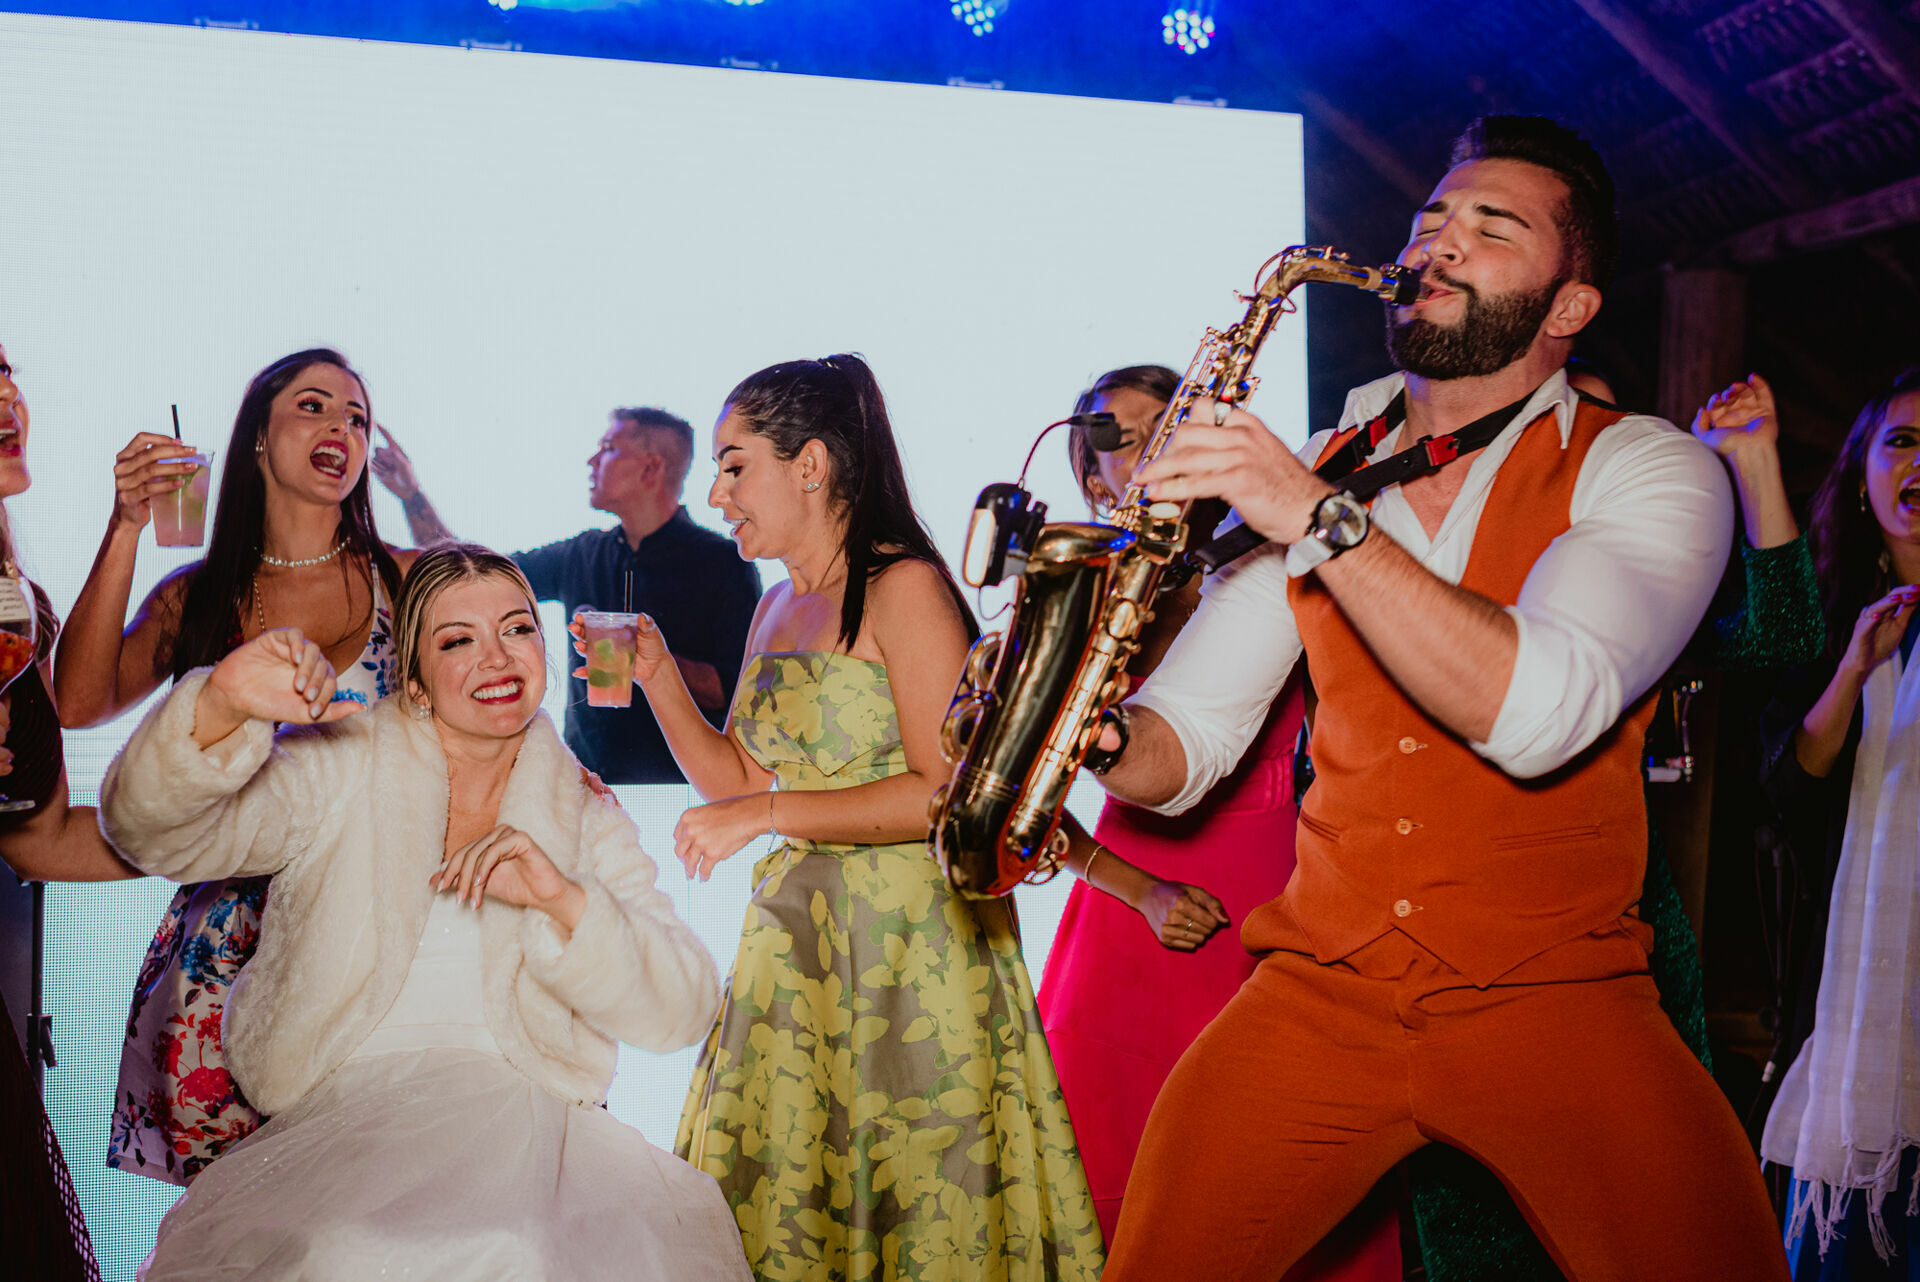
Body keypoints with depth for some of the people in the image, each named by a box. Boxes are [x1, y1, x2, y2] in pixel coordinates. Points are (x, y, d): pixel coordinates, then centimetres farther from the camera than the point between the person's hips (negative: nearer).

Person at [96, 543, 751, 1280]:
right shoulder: (341, 769, 6)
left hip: (525, 1127, 1)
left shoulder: (585, 818, 11)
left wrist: (565, 902, -15)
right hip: (340, 1122, -1)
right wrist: (221, 706, -26)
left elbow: (683, 1012, 2)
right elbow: (151, 831, -6)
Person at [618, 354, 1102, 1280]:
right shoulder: (777, 610, 13)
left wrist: (770, 814, -17)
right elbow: (735, 780, 17)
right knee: (778, 1198, 8)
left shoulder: (906, 587, -11)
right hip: (795, 937, 7)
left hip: (911, 936, -7)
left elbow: (943, 794, -18)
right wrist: (657, 677, 6)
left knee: (913, 1201, -1)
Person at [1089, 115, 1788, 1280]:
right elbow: (1188, 742, 6)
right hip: (1322, 990, 3)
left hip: (1553, 998, -2)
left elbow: (1537, 711, -22)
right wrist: (1091, 733, -17)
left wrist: (1323, 518, -25)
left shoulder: (1644, 470, -2)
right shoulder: (1303, 474, 9)